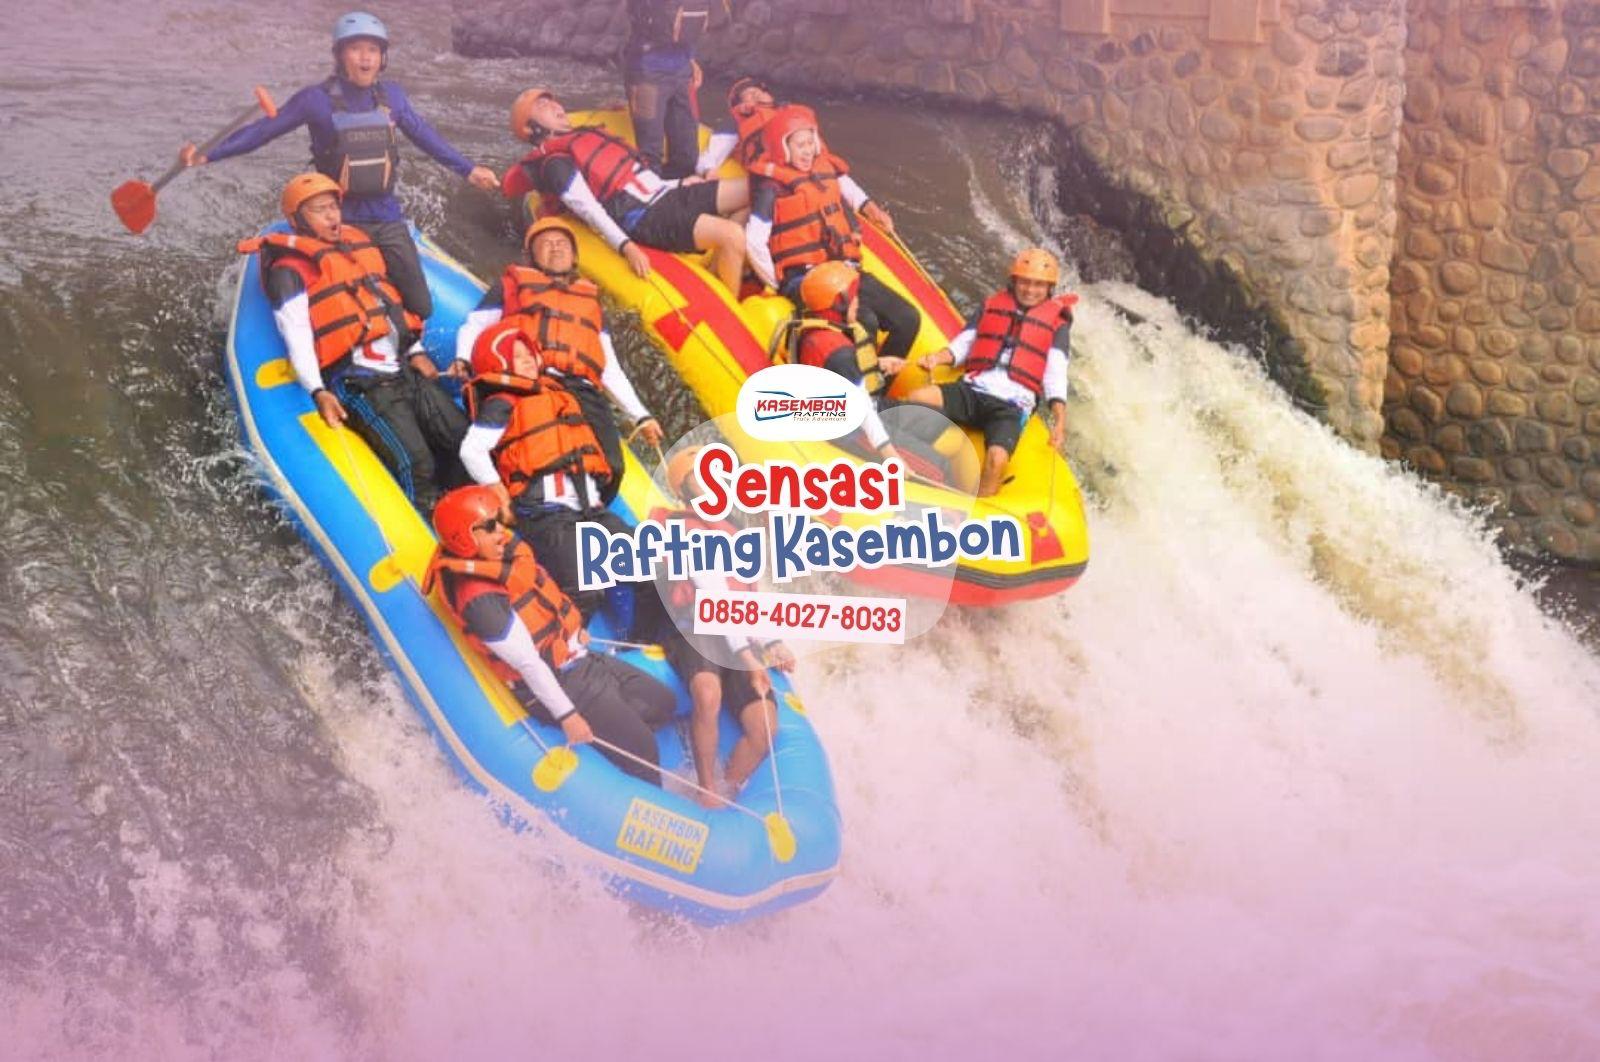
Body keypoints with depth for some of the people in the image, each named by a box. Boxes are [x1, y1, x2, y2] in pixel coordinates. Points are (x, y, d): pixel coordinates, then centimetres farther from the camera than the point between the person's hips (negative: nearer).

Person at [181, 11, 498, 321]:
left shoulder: (390, 95, 2)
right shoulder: (317, 99, -10)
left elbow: (425, 136, 16)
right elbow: (263, 130, -8)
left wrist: (468, 169, 21)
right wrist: (206, 155, -16)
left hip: (388, 219, 4)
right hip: (339, 221, -4)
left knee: (420, 307, 2)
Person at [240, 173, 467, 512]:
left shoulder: (358, 242, 24)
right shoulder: (290, 268, 1)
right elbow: (297, 335, -9)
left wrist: (416, 352, 13)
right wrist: (318, 392, -22)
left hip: (406, 370, 8)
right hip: (358, 382, -8)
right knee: (415, 463, -24)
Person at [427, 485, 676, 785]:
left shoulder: (506, 550, 0)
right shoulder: (481, 600, -27)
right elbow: (527, 663, -25)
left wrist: (573, 630, 21)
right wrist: (566, 715, -22)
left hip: (583, 660, 10)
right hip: (561, 684, -9)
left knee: (663, 703, 9)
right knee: (640, 745, -11)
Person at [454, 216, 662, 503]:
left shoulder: (590, 299, 36)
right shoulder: (513, 284, 28)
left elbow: (610, 368, 33)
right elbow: (474, 326, 19)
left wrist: (641, 415, 24)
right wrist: (463, 360, -3)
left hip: (583, 391, 4)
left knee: (609, 468, -20)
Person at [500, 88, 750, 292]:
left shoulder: (589, 134, 24)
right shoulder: (556, 163, -4)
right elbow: (589, 210, -15)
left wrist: (679, 182, 21)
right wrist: (626, 247, -26)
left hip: (667, 194, 10)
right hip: (645, 220, -10)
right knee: (732, 236, -29)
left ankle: (714, 275, 3)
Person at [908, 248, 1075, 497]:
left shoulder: (1057, 321, 13)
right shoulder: (992, 305, 21)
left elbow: (1055, 372, 3)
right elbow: (963, 344, 14)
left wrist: (1059, 418, -12)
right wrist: (939, 358, -9)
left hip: (1012, 405, -3)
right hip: (972, 391, 3)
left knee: (997, 459, -32)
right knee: (916, 399, -25)